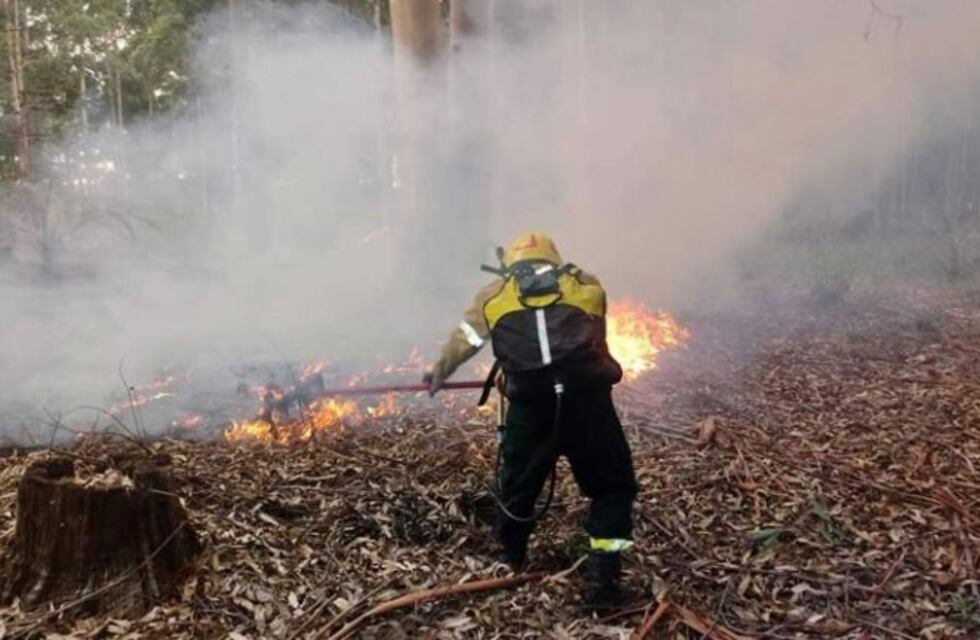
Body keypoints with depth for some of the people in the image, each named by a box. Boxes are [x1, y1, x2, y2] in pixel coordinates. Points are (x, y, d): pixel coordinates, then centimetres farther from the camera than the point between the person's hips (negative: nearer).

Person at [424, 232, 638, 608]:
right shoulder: (587, 285, 19)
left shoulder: (494, 294, 18)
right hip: (585, 397, -1)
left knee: (517, 484, 24)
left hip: (530, 406, 1)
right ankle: (601, 576, 8)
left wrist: (438, 376, 44)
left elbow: (461, 343, 26)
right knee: (612, 486, 16)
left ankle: (511, 558, 44)